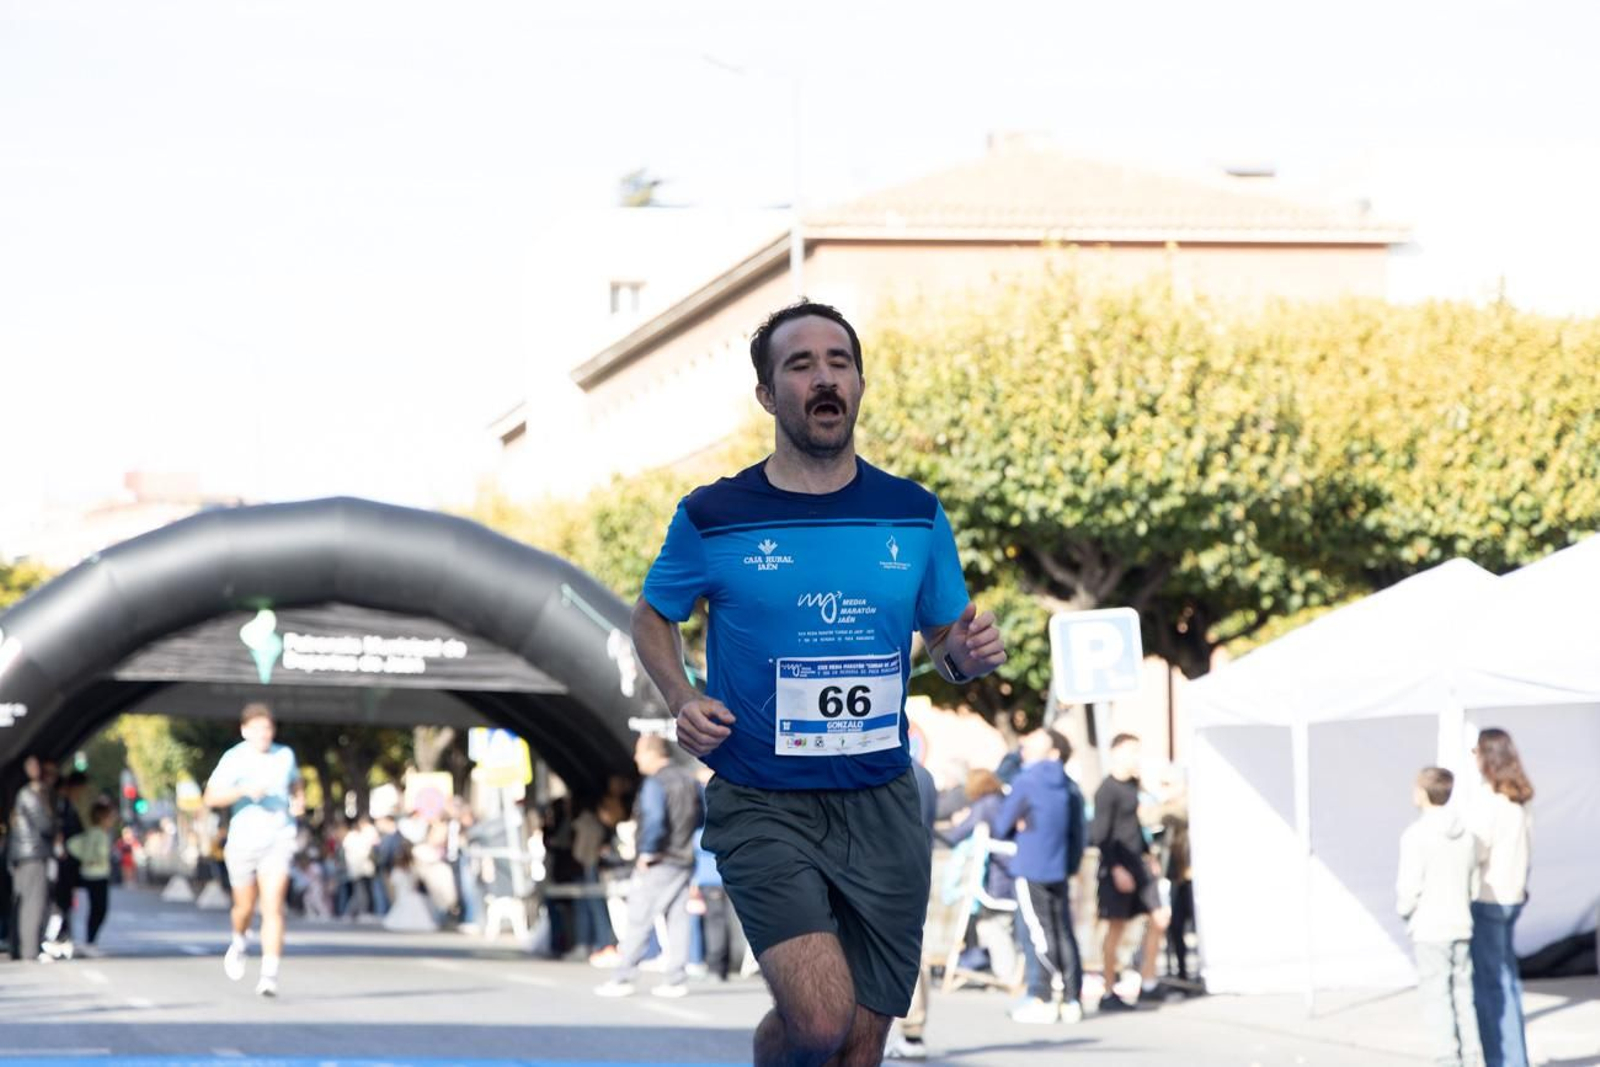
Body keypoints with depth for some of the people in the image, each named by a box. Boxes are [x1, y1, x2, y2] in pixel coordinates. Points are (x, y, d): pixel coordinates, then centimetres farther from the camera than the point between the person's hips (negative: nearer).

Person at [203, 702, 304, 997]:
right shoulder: (233, 759, -5)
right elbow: (211, 798, -14)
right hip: (243, 841, 0)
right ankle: (239, 943, 48)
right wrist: (244, 790, -28)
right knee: (246, 907, 13)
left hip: (278, 840, 0)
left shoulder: (285, 755, 6)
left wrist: (299, 801, 6)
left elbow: (296, 783, 27)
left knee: (272, 908, -13)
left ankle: (269, 975, -17)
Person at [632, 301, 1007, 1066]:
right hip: (762, 805, -3)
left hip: (881, 804, 3)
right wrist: (681, 701, -6)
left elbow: (945, 642, 15)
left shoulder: (915, 515, 4)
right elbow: (652, 617, 13)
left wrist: (966, 656, -9)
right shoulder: (712, 518, -4)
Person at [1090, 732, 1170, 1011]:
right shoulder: (1107, 790, -14)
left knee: (1160, 917, 4)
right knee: (1117, 927, -4)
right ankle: (1109, 993, 2)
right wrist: (1116, 869, -22)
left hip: (1138, 862, 8)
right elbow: (1101, 835, -17)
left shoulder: (1132, 784, 12)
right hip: (1117, 866, -8)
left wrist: (1147, 854, 24)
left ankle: (1147, 979, 14)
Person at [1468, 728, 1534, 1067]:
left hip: (1487, 898, -8)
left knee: (1488, 984, -3)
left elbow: (1477, 851, -18)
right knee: (1507, 979, 14)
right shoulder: (1520, 802, 8)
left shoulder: (1489, 801, -17)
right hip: (1513, 896, 8)